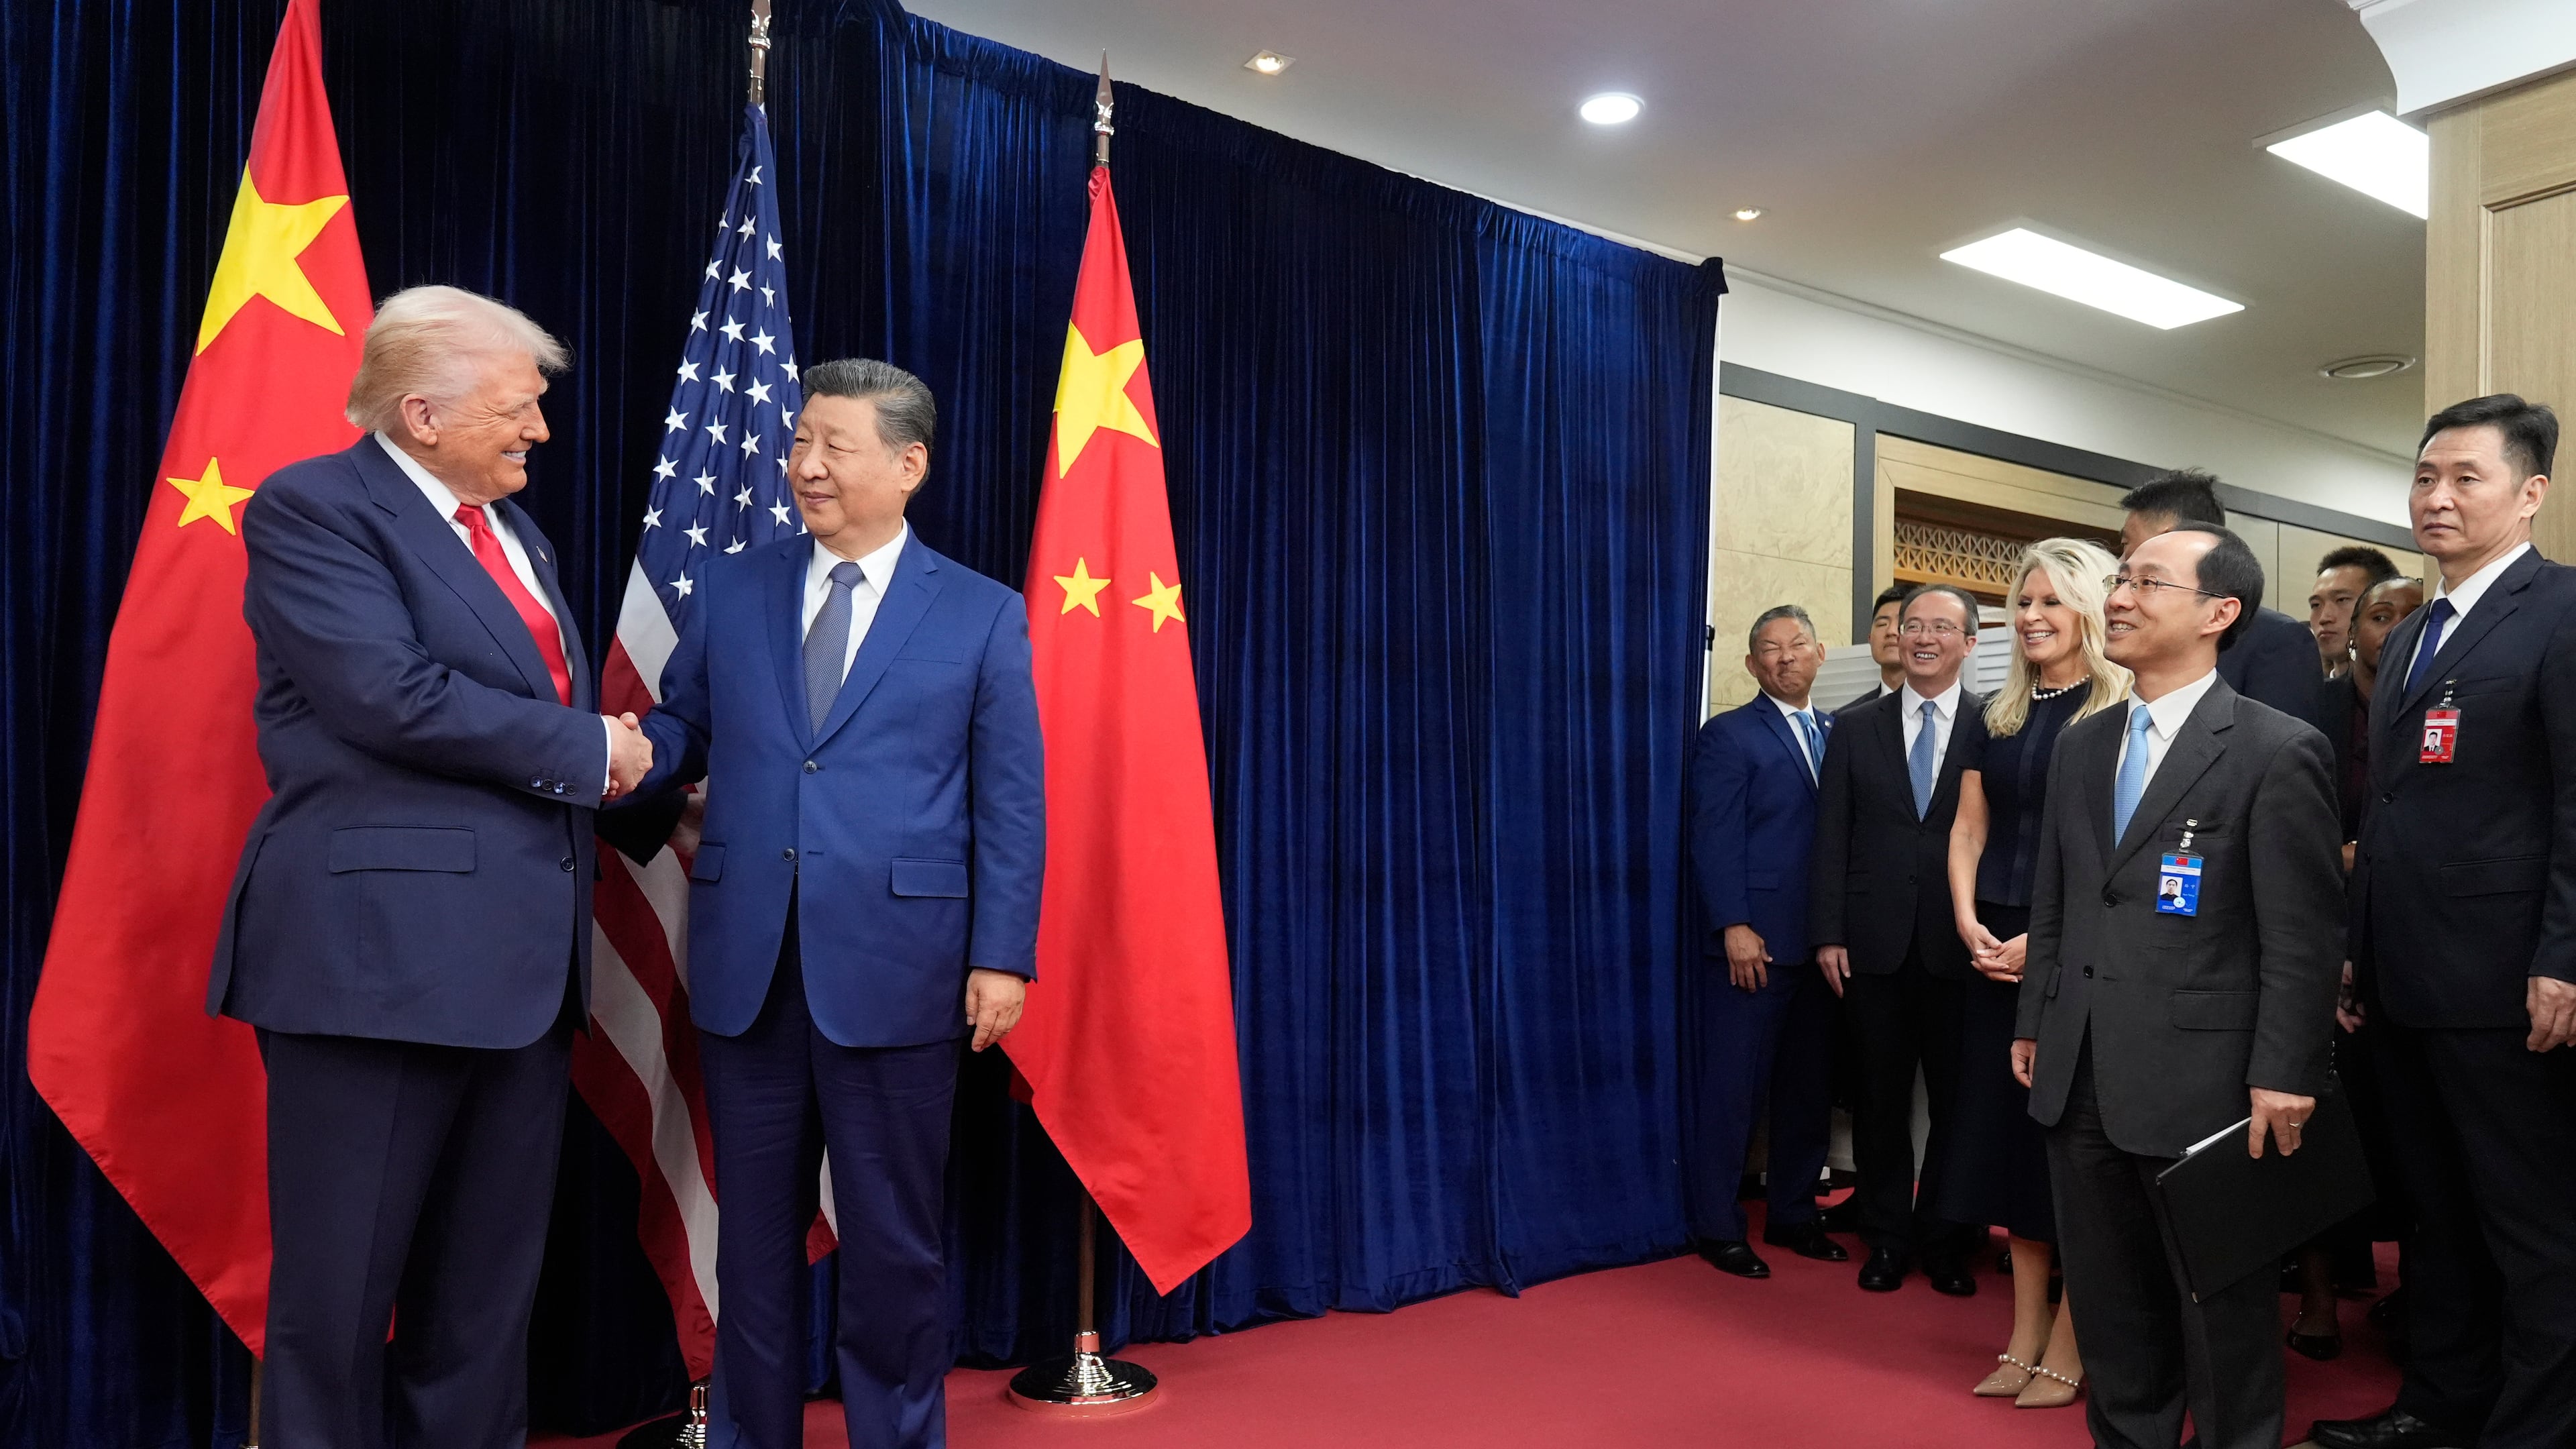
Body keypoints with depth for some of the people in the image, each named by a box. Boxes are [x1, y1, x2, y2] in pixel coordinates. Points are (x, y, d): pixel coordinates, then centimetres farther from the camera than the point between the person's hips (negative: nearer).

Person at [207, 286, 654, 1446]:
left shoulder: (510, 527, 18)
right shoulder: (310, 508, -6)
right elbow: (390, 694, -20)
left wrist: (623, 762, 4)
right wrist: (586, 751, -12)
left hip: (520, 953, 7)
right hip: (380, 948, -7)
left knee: (490, 1284, 15)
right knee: (340, 1288, 5)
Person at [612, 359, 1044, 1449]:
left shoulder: (983, 616, 0)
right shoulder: (731, 591, 9)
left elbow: (1010, 804, -2)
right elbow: (683, 729, 12)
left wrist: (1003, 956, -8)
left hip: (895, 971, -3)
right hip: (747, 966, 3)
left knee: (894, 1239, 10)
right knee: (754, 1234, 16)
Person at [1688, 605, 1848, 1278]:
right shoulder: (1729, 736, -3)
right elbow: (1715, 839, -9)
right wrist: (1735, 927, -16)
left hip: (1822, 944, 6)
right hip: (1756, 943, -6)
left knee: (1809, 1088, 13)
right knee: (1733, 1089, 1)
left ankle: (1793, 1215, 27)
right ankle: (1719, 1227, 13)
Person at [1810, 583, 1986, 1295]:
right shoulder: (1855, 729, 7)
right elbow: (1831, 840, 4)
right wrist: (1828, 934, -2)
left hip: (1961, 944, -1)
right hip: (1875, 943, 2)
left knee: (1958, 1099, 8)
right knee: (1882, 1099, 10)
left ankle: (1945, 1242, 25)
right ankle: (1887, 1238, 24)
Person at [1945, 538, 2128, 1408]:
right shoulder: (1999, 717, 11)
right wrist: (1969, 922, -4)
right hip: (2000, 953, 6)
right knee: (2009, 1130, 9)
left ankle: (2069, 1347, 15)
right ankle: (2024, 1336, 21)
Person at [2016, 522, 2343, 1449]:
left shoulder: (2279, 752, -8)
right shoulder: (2081, 746, 11)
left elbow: (2302, 937, -11)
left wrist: (2283, 1077, -14)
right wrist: (2035, 1024, 12)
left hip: (2200, 1084, -6)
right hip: (2081, 1080, 6)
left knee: (2223, 1315, 11)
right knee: (2109, 1305, 17)